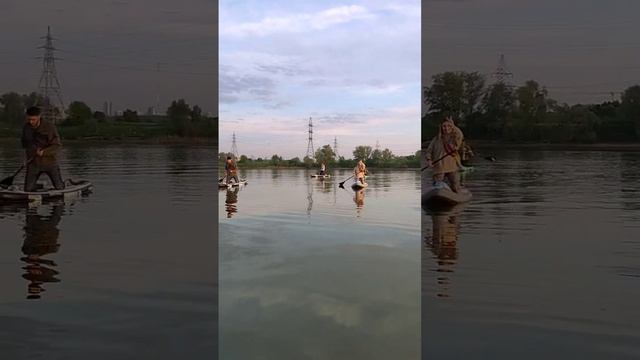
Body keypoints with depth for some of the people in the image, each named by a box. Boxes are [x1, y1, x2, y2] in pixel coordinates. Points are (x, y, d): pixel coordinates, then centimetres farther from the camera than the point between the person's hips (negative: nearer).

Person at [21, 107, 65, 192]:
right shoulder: (26, 128, 0)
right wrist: (32, 149, -1)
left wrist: (43, 152, -28)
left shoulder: (49, 127, -14)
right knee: (28, 189, -1)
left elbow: (57, 146, -15)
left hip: (50, 161, -3)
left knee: (59, 188, -2)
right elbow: (24, 143, 18)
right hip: (33, 162, 3)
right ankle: (34, 185, 30)